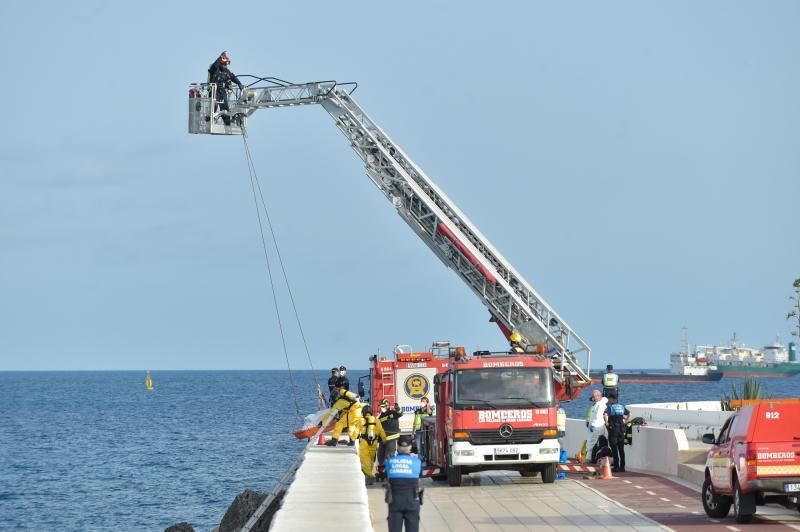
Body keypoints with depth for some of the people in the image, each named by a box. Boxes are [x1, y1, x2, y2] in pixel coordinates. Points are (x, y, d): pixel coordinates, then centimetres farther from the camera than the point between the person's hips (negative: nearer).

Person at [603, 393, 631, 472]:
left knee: (614, 449, -2)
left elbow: (605, 415, -24)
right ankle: (622, 467, 12)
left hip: (613, 429, -5)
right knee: (621, 449, 10)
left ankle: (616, 467, -4)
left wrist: (607, 424, -13)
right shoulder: (621, 406, 12)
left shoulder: (609, 407, -6)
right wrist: (625, 423, 16)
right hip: (621, 429, 5)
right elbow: (629, 414, 19)